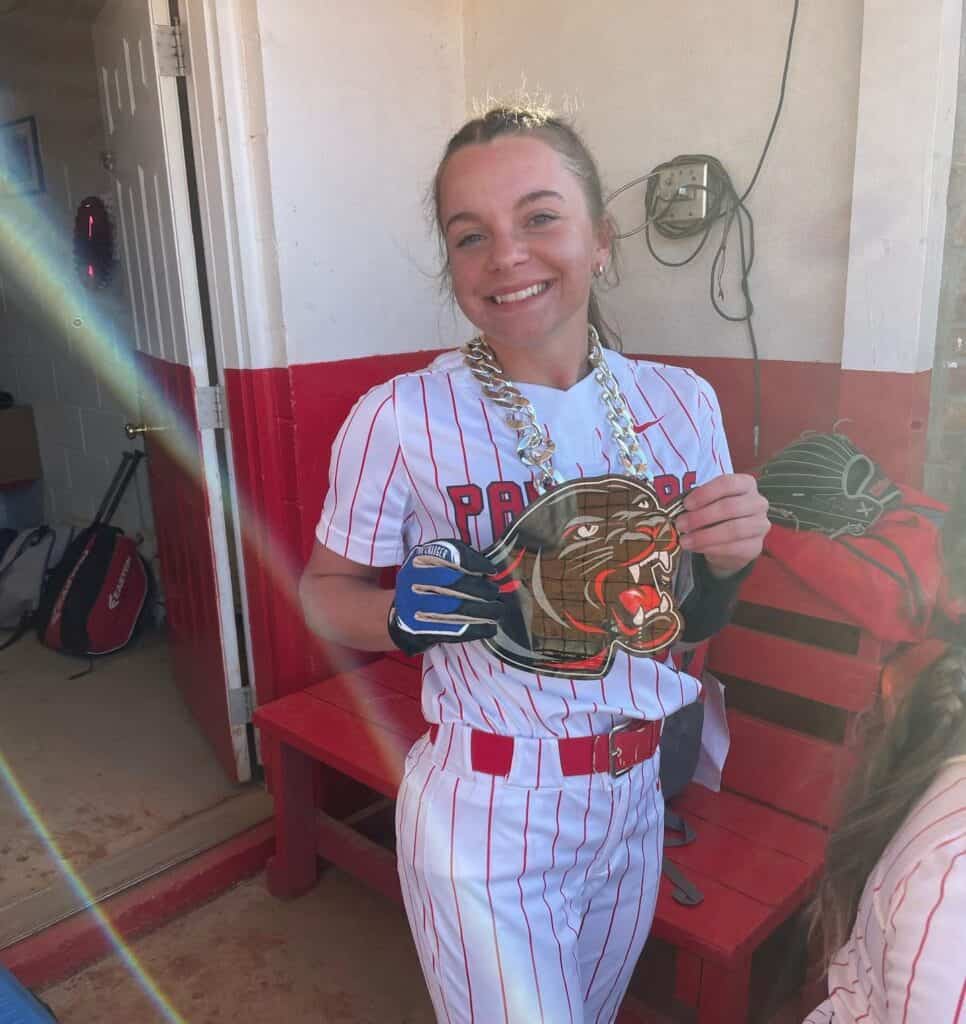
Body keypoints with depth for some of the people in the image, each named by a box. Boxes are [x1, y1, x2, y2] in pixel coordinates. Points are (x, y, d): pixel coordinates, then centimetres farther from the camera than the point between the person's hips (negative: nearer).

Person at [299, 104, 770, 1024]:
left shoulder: (683, 403, -4)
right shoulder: (399, 421, -18)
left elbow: (691, 622, 7)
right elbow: (323, 592, -5)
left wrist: (727, 562, -15)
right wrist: (406, 614, -25)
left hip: (635, 797, 5)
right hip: (488, 809, -5)